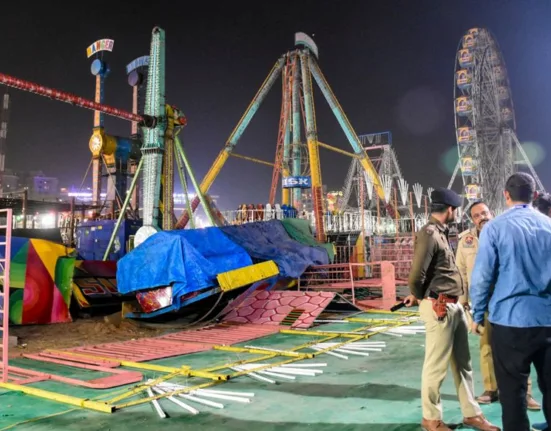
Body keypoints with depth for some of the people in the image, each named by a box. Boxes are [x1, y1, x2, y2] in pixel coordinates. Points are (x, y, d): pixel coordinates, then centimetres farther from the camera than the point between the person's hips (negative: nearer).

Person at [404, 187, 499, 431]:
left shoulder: (440, 233, 15)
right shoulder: (429, 233, -17)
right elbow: (416, 276, -23)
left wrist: (417, 296, 5)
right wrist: (419, 297, -4)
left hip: (455, 306, 9)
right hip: (439, 308, -9)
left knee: (462, 363, 18)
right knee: (436, 365, 4)